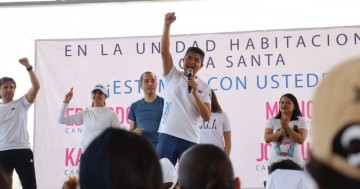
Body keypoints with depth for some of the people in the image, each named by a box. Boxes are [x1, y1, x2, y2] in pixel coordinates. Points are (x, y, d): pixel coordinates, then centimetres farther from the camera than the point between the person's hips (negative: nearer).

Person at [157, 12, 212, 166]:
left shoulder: (204, 87, 8)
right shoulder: (173, 76, 8)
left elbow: (206, 117, -2)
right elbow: (164, 51, -6)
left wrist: (194, 92, -12)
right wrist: (167, 25, -17)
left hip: (190, 140, 1)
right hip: (168, 135, 0)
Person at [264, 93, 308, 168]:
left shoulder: (301, 121, 4)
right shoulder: (272, 121, 7)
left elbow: (301, 140, -8)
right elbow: (267, 138, -5)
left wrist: (287, 127, -16)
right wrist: (281, 131, -20)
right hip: (275, 162, 1)